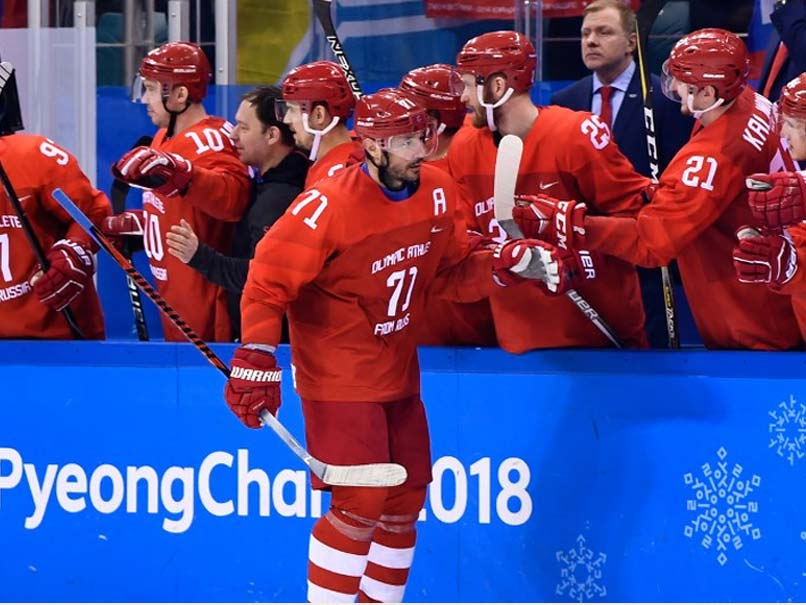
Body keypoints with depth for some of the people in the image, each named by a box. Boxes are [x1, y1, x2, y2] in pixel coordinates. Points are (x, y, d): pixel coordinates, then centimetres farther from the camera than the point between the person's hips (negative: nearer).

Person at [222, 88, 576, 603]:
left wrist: (509, 264, -7)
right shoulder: (329, 207, -21)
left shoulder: (437, 191, 0)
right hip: (340, 377, -8)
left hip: (399, 372, 8)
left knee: (404, 504, 12)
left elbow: (456, 271, 10)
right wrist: (257, 358, -21)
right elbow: (269, 279, -17)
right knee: (361, 506, -13)